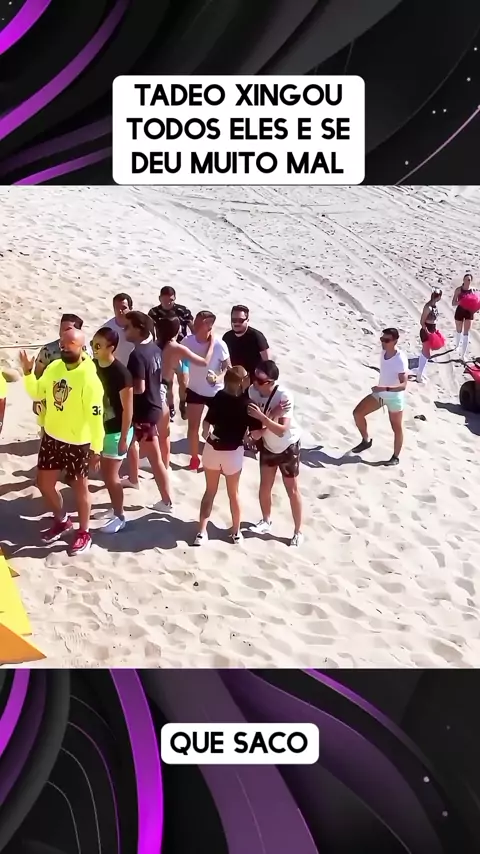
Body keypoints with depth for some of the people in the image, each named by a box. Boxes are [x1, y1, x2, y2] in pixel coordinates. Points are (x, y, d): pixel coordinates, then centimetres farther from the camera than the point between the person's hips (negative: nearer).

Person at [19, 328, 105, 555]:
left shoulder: (89, 378, -22)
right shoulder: (54, 368, 0)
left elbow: (96, 416, -20)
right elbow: (37, 393, 13)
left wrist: (96, 448, -18)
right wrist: (28, 372, -4)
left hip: (77, 443, -7)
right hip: (51, 437, 7)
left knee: (79, 487, 9)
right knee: (44, 483, 16)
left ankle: (84, 533, 28)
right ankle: (62, 521, 40)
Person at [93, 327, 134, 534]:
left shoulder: (120, 373, -23)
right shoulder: (93, 366, -2)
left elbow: (128, 409, -19)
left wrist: (123, 438, -17)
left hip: (116, 431, -7)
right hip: (99, 428, 7)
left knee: (110, 475, 0)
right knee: (105, 473, 17)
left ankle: (119, 517, 17)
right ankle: (116, 508, 35)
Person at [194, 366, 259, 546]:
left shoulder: (218, 397, -7)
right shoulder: (247, 404, -13)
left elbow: (206, 423, -7)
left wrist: (207, 436, 10)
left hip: (212, 449, 2)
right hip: (233, 452, -2)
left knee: (210, 491, 17)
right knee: (233, 493, 17)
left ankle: (202, 532, 17)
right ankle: (236, 532, 30)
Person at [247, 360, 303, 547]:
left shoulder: (285, 396, -33)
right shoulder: (252, 391, -19)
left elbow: (282, 431, -36)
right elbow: (254, 419, -16)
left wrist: (262, 416, -44)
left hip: (288, 447, -5)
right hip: (267, 446, 5)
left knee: (292, 490, 5)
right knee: (265, 486, 15)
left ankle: (298, 532, 20)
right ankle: (266, 520, 40)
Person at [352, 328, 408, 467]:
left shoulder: (401, 360, -28)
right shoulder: (384, 352, -5)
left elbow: (403, 385, -31)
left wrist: (385, 388, -43)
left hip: (394, 397, -7)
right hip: (380, 394, 7)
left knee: (397, 428, 10)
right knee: (357, 413, 3)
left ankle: (395, 457, 27)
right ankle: (366, 441, 23)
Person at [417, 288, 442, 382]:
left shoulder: (435, 304, 1)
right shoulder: (428, 307, -25)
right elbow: (422, 322, -22)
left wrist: (435, 329, 16)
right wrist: (428, 333, -19)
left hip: (431, 330, 9)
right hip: (426, 332, -9)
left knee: (424, 353, 19)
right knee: (427, 354, -2)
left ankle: (420, 372, 32)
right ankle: (419, 376, 8)